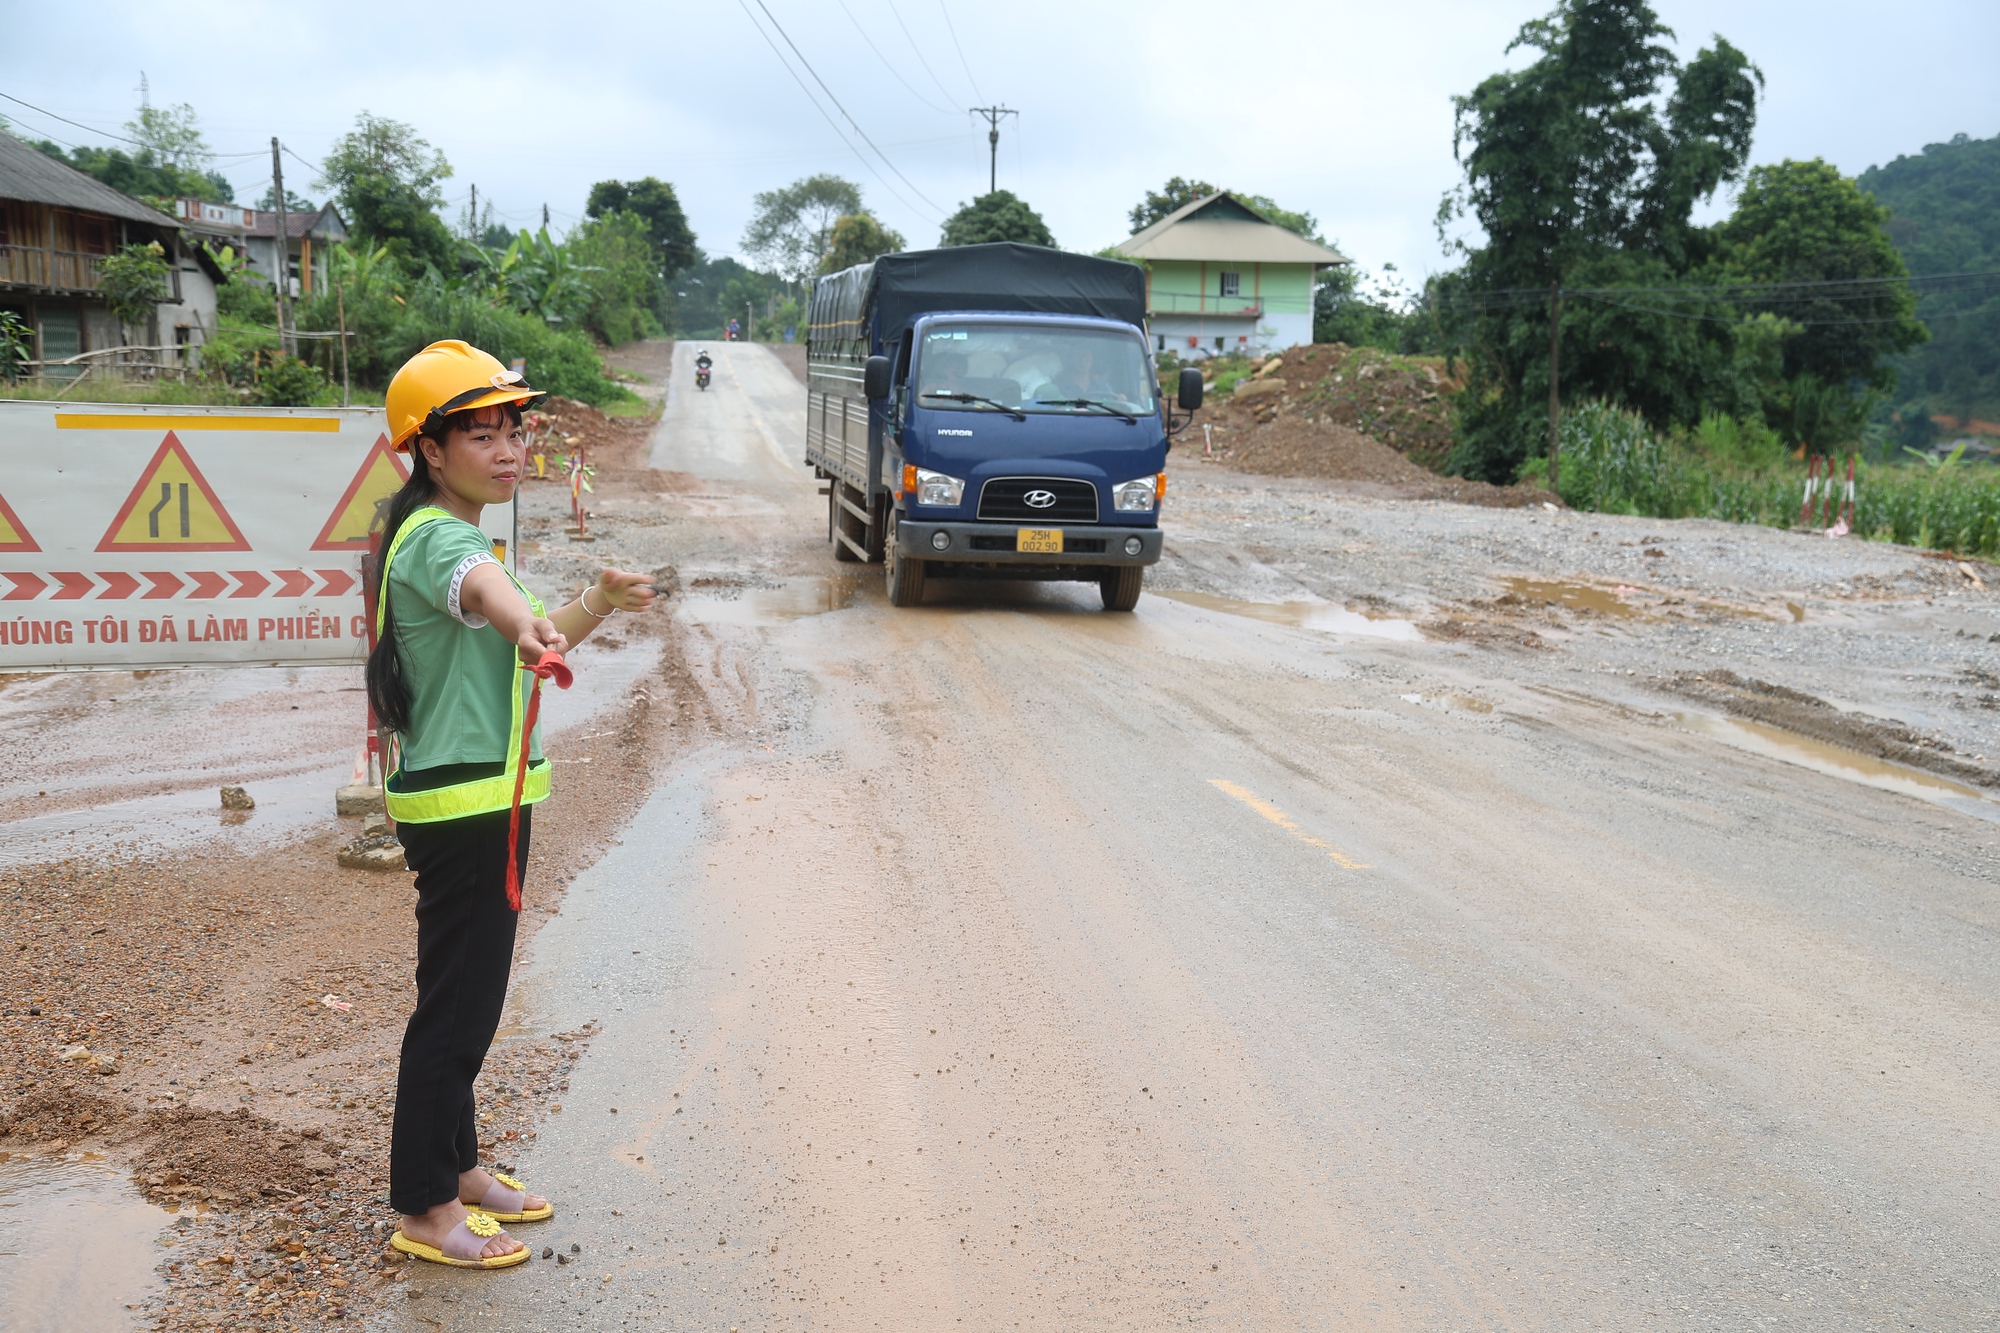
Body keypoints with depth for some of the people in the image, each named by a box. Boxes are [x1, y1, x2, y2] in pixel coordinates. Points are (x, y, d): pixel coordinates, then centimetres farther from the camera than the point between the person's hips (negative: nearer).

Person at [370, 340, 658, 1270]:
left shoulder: (452, 532, 14)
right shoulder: (439, 537, -19)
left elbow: (527, 642, 23)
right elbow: (481, 587, -45)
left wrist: (598, 604, 7)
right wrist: (530, 625, -66)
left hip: (481, 801, 10)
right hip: (461, 806, -10)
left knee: (470, 997, 20)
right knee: (455, 1007, 0)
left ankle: (457, 1165, 35)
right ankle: (423, 1212, 14)